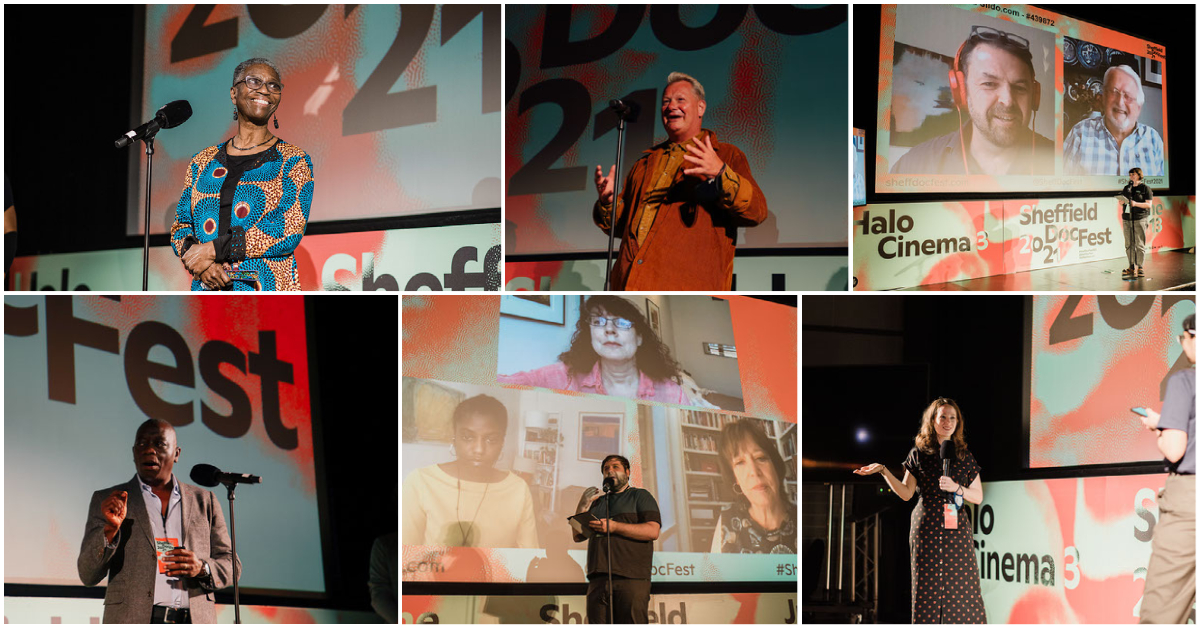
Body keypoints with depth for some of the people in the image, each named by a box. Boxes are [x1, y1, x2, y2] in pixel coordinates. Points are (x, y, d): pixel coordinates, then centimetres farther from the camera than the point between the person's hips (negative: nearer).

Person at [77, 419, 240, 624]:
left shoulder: (204, 501, 16)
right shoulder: (107, 500, 11)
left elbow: (231, 566, 16)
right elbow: (88, 576, 5)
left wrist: (201, 568, -5)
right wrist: (111, 529, -11)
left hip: (194, 623, 2)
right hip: (132, 624, -1)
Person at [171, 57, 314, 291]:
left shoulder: (293, 161, 5)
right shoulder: (203, 161, 16)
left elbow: (290, 232, -7)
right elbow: (180, 225, 14)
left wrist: (215, 249, -11)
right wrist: (199, 263, -8)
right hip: (207, 288, 2)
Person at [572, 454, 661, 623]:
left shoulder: (640, 496, 12)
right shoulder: (597, 502, 28)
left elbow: (652, 531, -4)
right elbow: (577, 536, 23)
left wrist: (613, 526, -10)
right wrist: (582, 507, 7)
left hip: (631, 578, -5)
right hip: (598, 580, 5)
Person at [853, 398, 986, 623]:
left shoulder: (965, 457, 8)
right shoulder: (919, 454, 5)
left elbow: (978, 497, 9)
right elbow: (906, 493, 4)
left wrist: (956, 488, -9)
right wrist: (883, 470, -6)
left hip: (957, 529, 1)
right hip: (927, 528, -1)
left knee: (960, 586, -4)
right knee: (928, 586, -2)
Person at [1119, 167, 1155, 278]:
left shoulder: (1145, 188, 0)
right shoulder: (1127, 188, 17)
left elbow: (1148, 205, -5)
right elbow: (1123, 201, 22)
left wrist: (1136, 204, -18)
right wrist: (1122, 202, -2)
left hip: (1140, 219, -5)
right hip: (1127, 219, 5)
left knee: (1139, 244, -6)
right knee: (1129, 245, 4)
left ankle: (1139, 267, -2)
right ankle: (1131, 267, 10)